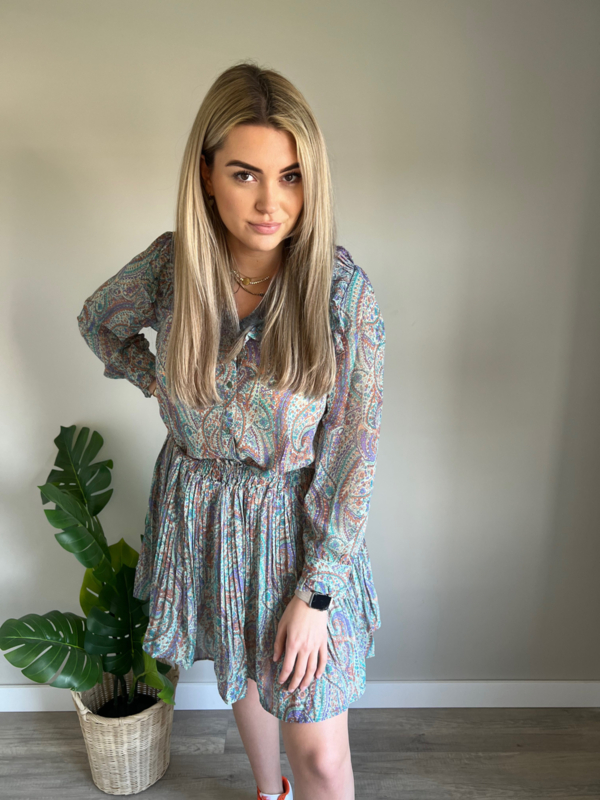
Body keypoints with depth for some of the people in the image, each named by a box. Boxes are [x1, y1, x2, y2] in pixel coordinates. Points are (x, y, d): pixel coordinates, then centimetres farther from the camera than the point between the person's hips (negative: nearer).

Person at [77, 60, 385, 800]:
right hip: (199, 512, 3)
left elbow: (353, 450, -16)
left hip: (297, 526, -3)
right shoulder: (168, 265, -13)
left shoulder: (341, 287, -21)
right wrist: (158, 382, -3)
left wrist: (315, 593, -14)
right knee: (238, 673, 28)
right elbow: (98, 320, 11)